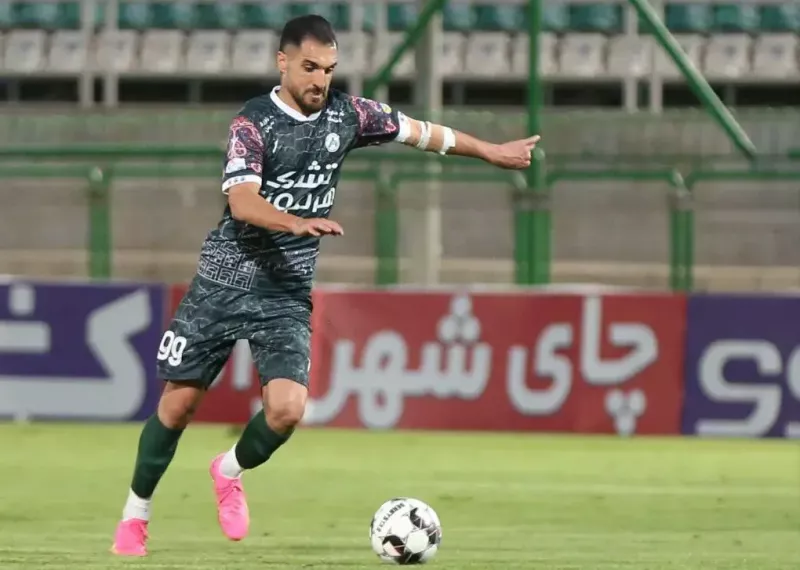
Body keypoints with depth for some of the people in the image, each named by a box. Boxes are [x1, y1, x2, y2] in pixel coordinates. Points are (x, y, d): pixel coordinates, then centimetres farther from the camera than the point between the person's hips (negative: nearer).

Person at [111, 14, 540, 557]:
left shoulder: (347, 114, 1)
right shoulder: (254, 122, -13)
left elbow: (419, 131, 16)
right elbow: (241, 202, -26)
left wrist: (491, 151, 23)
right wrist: (298, 224, -42)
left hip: (287, 296, 3)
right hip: (224, 283, -3)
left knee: (288, 409, -17)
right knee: (178, 403, 3)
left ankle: (231, 472, 15)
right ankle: (136, 513, 24)